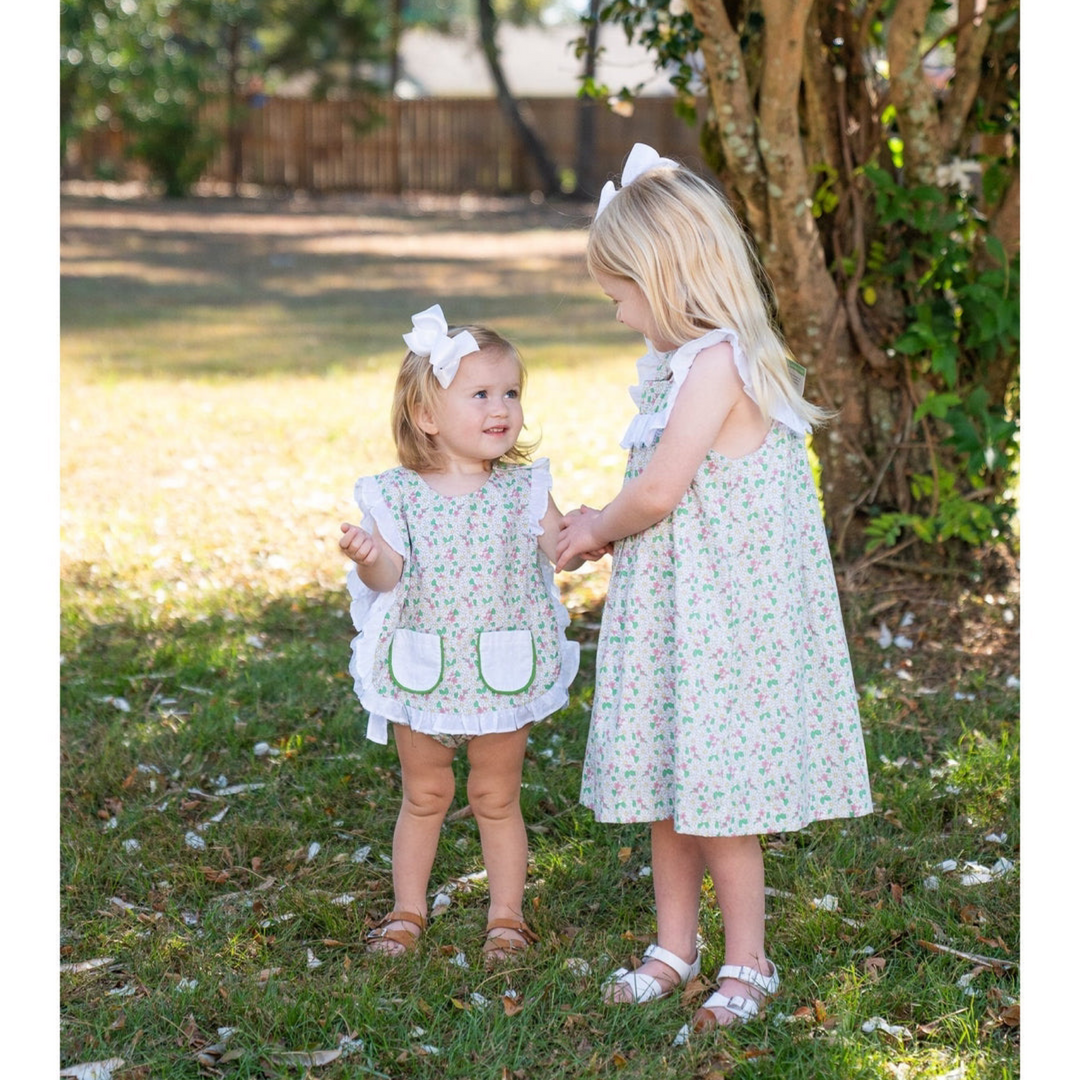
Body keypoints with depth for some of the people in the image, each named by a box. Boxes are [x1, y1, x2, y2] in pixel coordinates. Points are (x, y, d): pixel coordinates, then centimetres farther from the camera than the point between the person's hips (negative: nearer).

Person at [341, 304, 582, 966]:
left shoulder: (524, 488, -3)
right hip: (423, 674, 0)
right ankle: (408, 911, 30)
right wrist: (369, 559, -34)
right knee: (424, 796, 15)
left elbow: (559, 548, -12)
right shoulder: (397, 494, -6)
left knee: (497, 798, 11)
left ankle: (507, 917, 25)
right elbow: (390, 576, -12)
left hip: (502, 675, 0)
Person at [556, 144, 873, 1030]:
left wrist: (597, 528, -5)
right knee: (664, 786, 15)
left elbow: (658, 492, -22)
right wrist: (601, 529, 7)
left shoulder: (718, 361, -20)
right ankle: (675, 947, 29)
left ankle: (748, 964, 16)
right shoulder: (684, 363, 11)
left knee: (717, 793, 1)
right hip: (671, 614, 9)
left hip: (720, 618, -9)